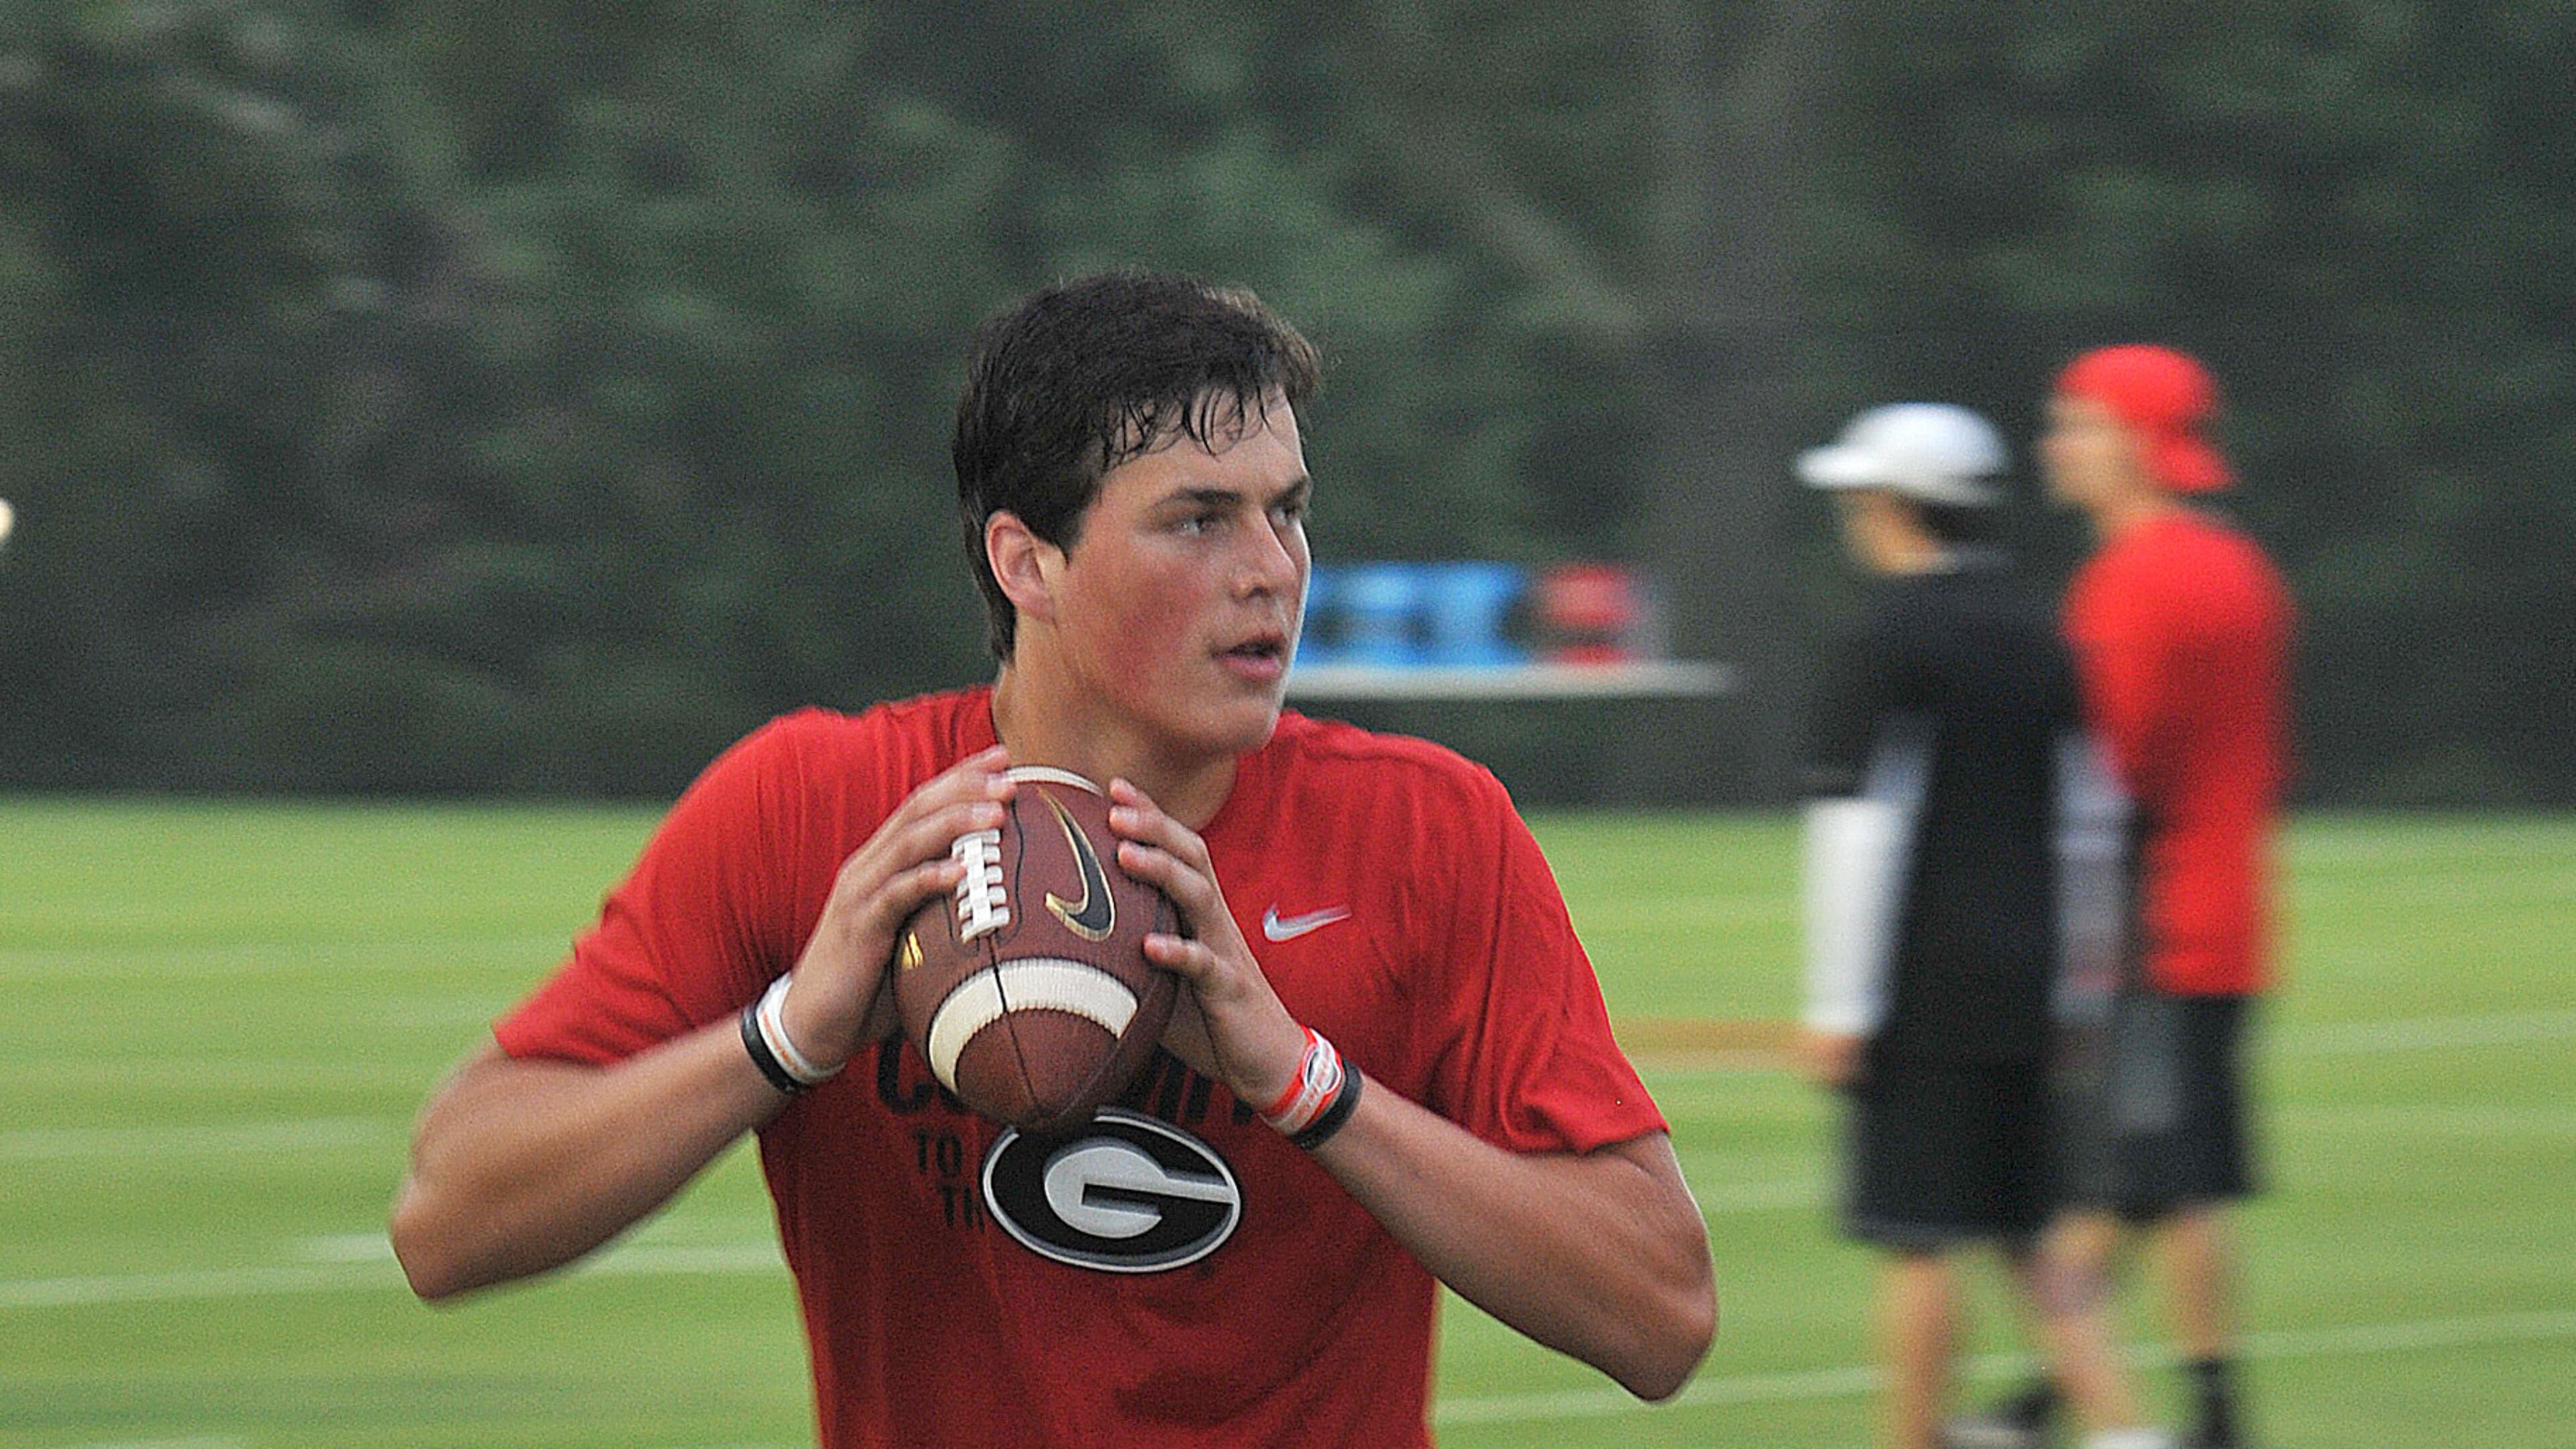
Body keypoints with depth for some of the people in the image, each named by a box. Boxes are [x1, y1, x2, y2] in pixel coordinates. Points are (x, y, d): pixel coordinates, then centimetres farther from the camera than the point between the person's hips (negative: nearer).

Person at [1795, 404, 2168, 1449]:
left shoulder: (1890, 646, -10)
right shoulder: (2034, 635, 12)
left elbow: (1860, 836, -14)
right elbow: (2084, 816, 17)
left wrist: (1839, 1006, -13)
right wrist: (2070, 962, 24)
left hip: (1924, 999, -7)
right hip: (2023, 990, 7)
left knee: (1921, 1242, -3)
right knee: (2020, 1235, 11)